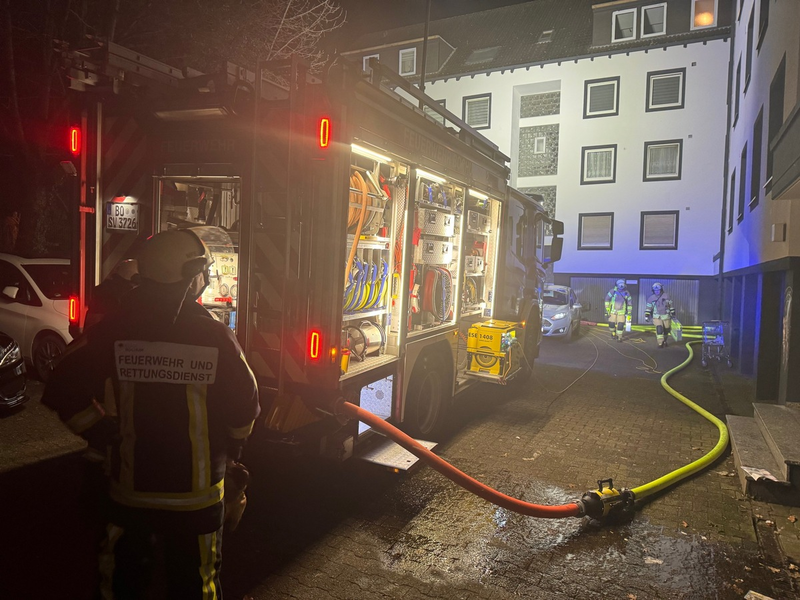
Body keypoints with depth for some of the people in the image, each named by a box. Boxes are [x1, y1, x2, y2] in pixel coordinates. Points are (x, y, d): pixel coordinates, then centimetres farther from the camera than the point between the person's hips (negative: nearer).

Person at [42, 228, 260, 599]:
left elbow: (63, 391, -8)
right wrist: (230, 450, 7)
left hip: (129, 489, 3)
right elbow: (245, 406, -12)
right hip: (195, 496, -2)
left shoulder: (114, 332, -10)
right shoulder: (215, 337, -17)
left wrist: (104, 436, 5)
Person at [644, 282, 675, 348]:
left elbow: (670, 305, 7)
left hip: (666, 316, 2)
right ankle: (660, 343, -10)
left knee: (666, 330, 11)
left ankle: (664, 341, 35)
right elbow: (648, 307, 2)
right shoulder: (651, 298, -5)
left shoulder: (666, 296, -3)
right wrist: (646, 315, -5)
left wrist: (672, 312, 5)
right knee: (659, 329, -18)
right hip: (657, 317, -2)